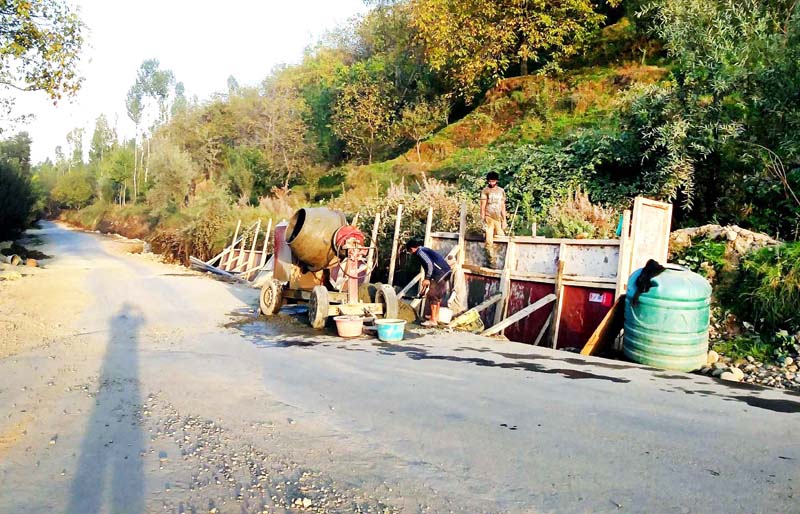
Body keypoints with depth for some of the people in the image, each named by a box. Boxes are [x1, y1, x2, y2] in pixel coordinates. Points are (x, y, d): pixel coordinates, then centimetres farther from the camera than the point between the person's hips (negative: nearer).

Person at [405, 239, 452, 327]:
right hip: (445, 272, 10)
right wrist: (427, 280, 30)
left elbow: (429, 264, -18)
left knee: (432, 296, -3)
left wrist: (427, 279, -11)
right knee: (438, 296, 18)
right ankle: (436, 317, 25)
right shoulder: (424, 250, 23)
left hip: (440, 273, -10)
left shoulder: (420, 252, -7)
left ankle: (433, 320, -1)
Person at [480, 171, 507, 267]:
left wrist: (504, 220, 10)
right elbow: (483, 206, -1)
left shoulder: (501, 191, 12)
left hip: (498, 219, 4)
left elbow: (503, 206, 14)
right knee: (489, 241, -8)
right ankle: (492, 261, -6)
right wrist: (483, 220, -7)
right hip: (489, 218, -4)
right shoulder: (485, 191, 1)